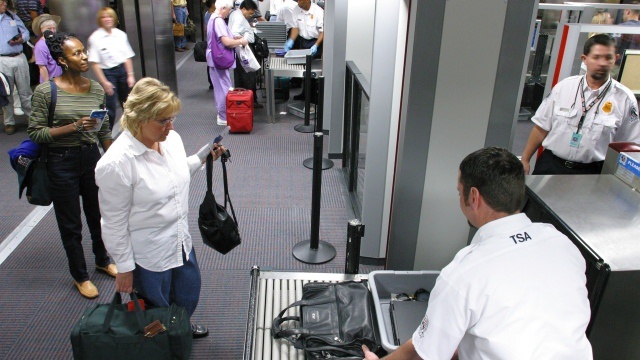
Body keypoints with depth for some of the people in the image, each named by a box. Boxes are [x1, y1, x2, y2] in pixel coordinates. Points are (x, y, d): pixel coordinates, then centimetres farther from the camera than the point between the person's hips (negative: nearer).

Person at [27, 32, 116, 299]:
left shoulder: (96, 89, 0)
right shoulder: (45, 91, -13)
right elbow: (35, 133, -12)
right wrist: (74, 127, -23)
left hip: (92, 157, 4)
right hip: (62, 162, -4)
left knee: (98, 215, 19)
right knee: (70, 224, 10)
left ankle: (102, 260, 43)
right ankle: (80, 276, 29)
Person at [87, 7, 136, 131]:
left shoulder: (120, 34, 3)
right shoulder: (95, 38, -9)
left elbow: (127, 57, 7)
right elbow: (94, 63, -10)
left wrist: (130, 75, 1)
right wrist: (104, 82, -13)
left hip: (122, 69, 4)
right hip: (107, 72, -4)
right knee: (110, 107, -4)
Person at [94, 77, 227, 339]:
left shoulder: (171, 139, -8)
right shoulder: (115, 164, -27)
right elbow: (115, 223, -18)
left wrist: (203, 157, -1)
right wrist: (124, 268, -11)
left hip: (181, 240, 7)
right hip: (148, 256, -7)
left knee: (189, 297, 29)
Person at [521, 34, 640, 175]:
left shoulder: (625, 99, -4)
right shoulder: (563, 87, -1)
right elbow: (541, 127, 2)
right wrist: (525, 159, 3)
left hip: (590, 174, -1)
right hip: (550, 165, 1)